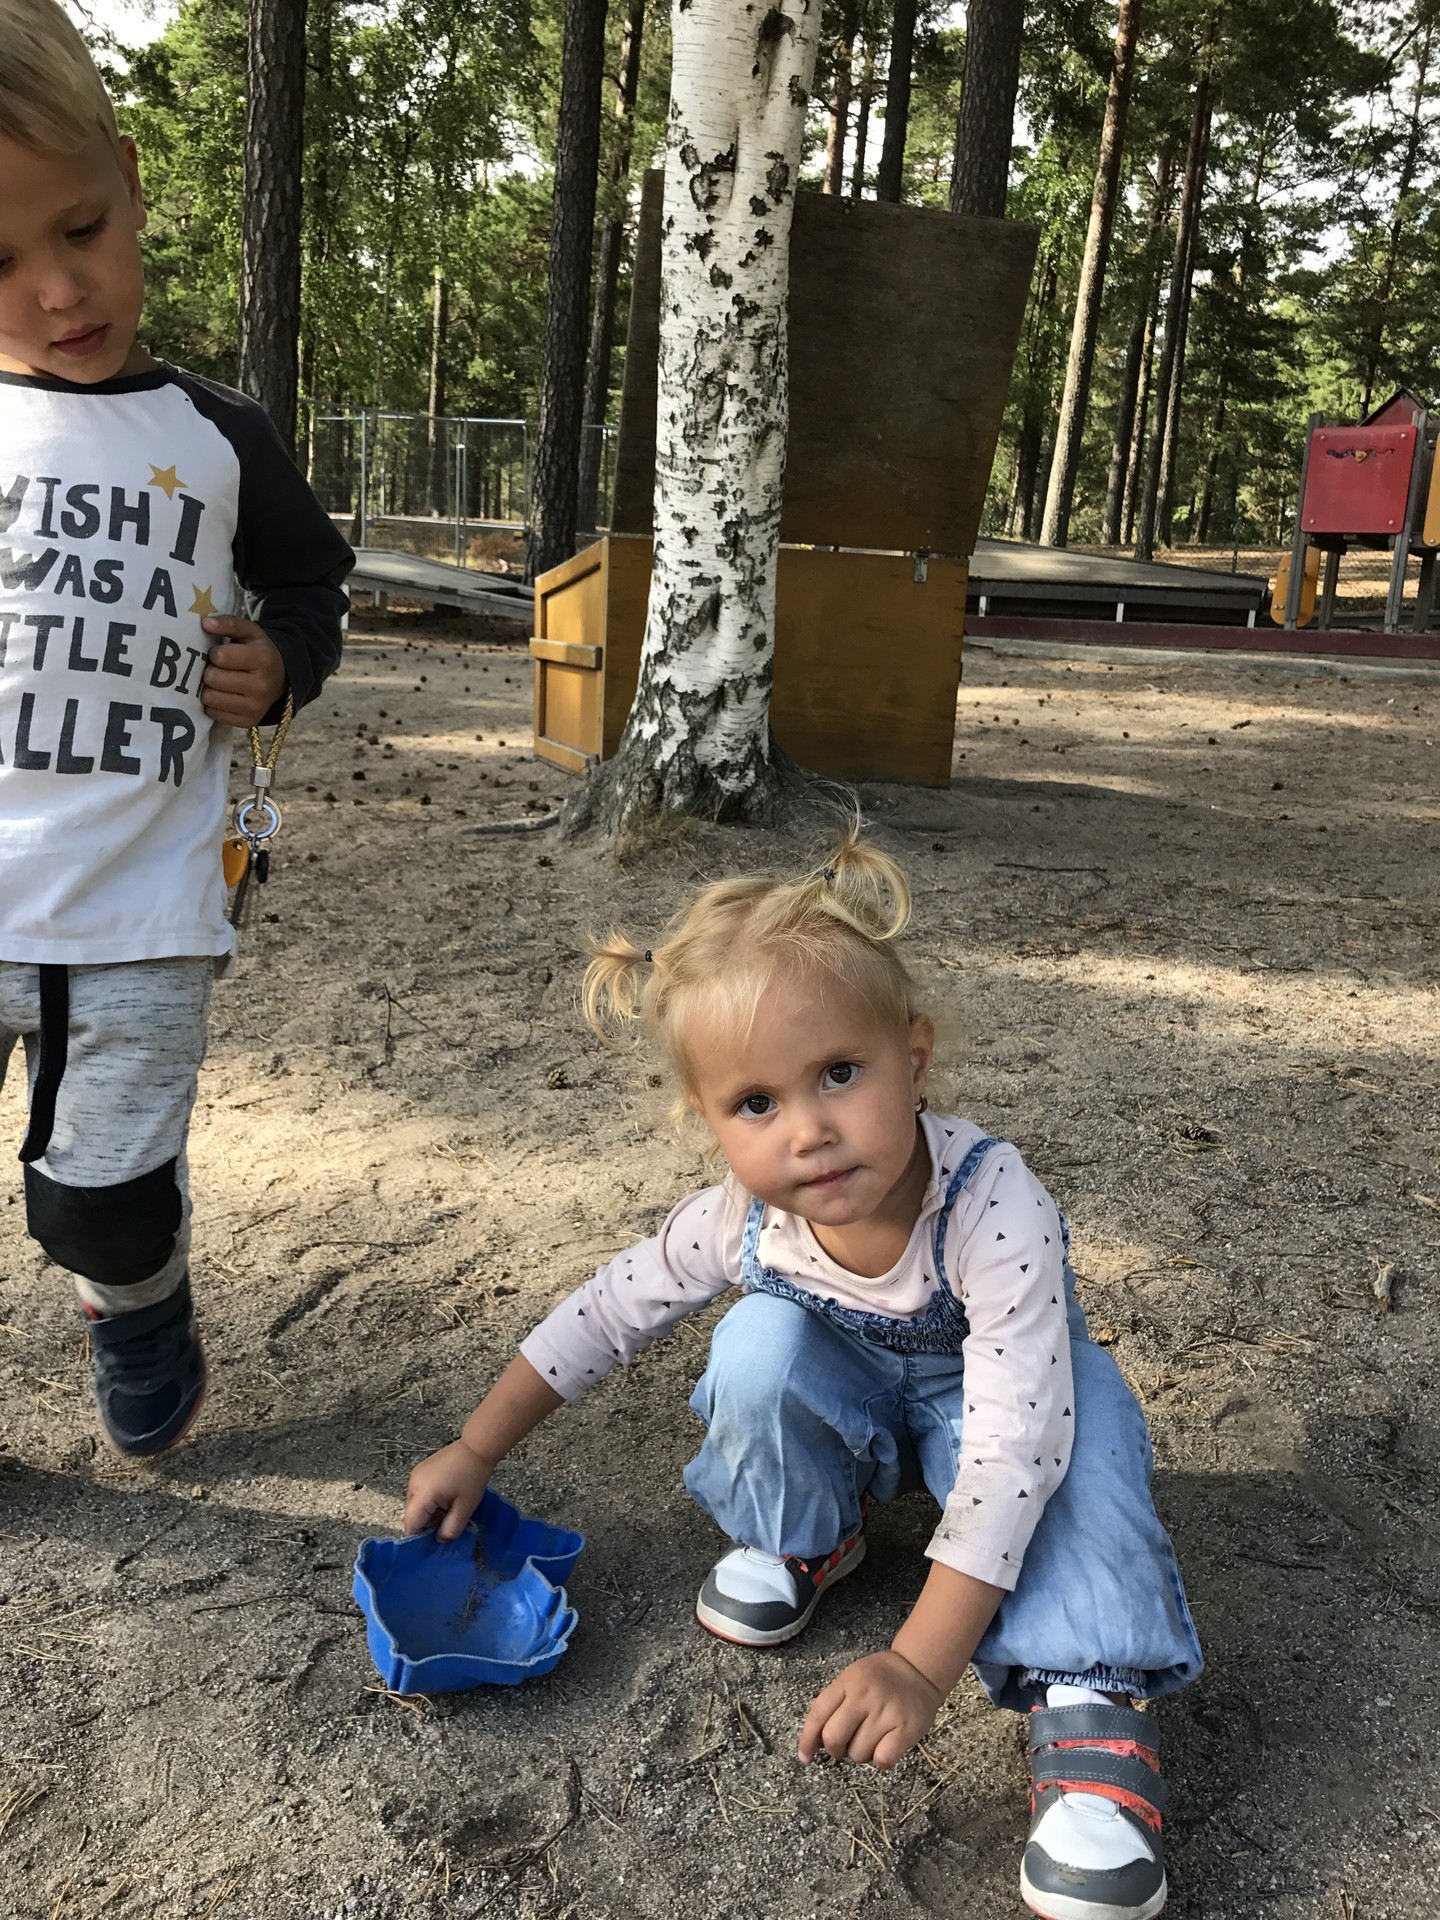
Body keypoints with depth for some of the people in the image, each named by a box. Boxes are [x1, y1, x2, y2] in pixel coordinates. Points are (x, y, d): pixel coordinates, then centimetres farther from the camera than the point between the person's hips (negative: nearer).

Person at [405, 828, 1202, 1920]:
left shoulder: (992, 1207, -40)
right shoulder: (744, 1220, -27)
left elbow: (1011, 1441, -42)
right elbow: (608, 1313, -10)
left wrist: (920, 1664, -46)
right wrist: (479, 1450, -7)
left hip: (981, 1392, -3)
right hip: (848, 1396, 4)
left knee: (1077, 1432, -36)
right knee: (763, 1343, -27)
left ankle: (1088, 1704, -25)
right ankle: (806, 1538, -1)